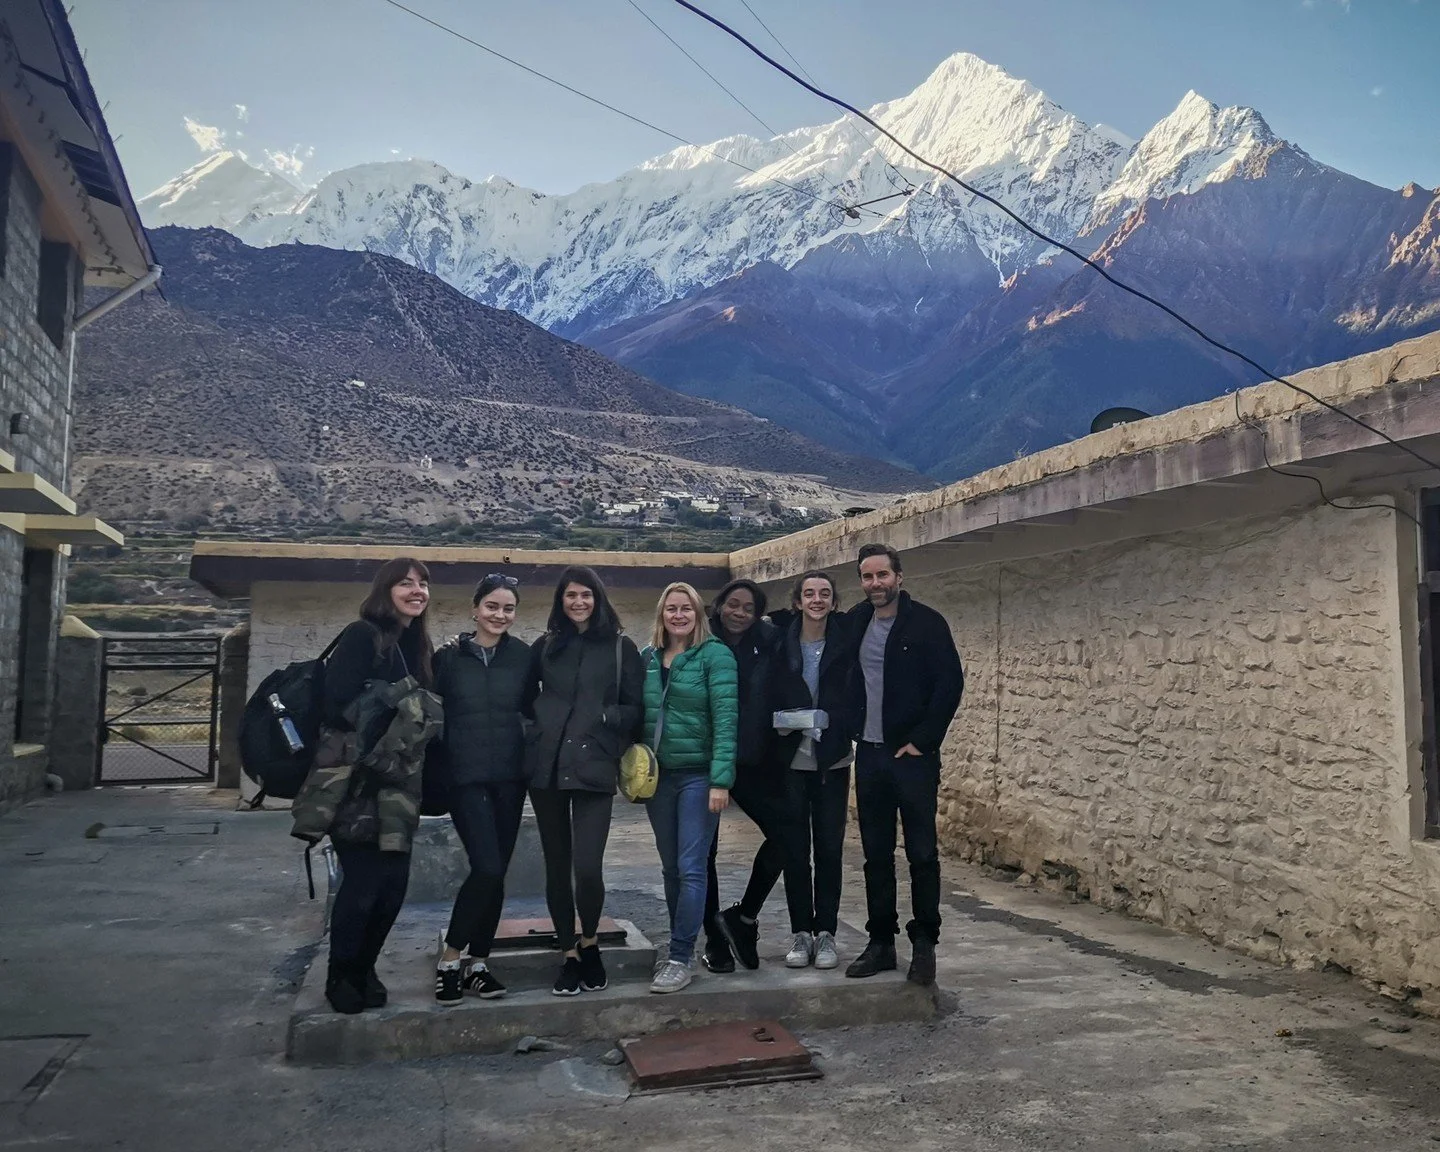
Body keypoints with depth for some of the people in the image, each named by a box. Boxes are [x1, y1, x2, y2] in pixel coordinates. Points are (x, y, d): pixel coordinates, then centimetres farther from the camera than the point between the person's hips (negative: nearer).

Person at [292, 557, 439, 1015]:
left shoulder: (416, 645, 14)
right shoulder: (362, 636, -10)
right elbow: (337, 705, -17)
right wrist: (393, 704, -18)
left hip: (395, 784, 7)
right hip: (356, 781, -7)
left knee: (394, 880, 6)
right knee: (363, 882, -4)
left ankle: (363, 969, 26)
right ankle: (340, 977, 17)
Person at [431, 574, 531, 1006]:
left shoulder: (523, 656, 4)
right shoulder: (449, 655, 0)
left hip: (509, 776, 3)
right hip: (465, 776, -3)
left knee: (495, 872, 7)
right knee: (487, 868, -13)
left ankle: (477, 961, 21)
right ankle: (450, 958, 6)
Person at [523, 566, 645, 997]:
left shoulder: (621, 647, 4)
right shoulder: (545, 646, 12)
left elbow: (635, 710, 3)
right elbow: (525, 699, 19)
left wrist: (603, 717, -9)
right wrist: (546, 720, 5)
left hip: (594, 767, -3)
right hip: (547, 766, 3)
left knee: (588, 867, -11)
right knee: (557, 866, 8)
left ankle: (590, 942, 17)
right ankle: (569, 955, 23)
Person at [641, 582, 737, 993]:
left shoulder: (715, 655, -8)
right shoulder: (648, 658, 8)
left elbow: (725, 718, -14)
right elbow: (638, 715, 11)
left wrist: (721, 779, -20)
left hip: (698, 775, -5)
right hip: (658, 775, 5)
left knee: (691, 869, -5)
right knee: (671, 867, 14)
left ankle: (681, 959, 3)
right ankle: (682, 944, 28)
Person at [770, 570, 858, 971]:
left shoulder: (846, 641, -3)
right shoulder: (781, 643, -2)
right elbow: (768, 697, 3)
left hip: (832, 760, 0)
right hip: (791, 758, 0)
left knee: (829, 847, 4)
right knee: (794, 847, 5)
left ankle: (826, 933, 15)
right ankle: (802, 931, 17)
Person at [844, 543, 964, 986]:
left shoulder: (926, 622, -7)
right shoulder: (853, 623, 8)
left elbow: (950, 684, -11)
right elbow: (844, 681, 17)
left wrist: (923, 741, -13)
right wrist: (851, 730, 6)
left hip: (914, 754, -5)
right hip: (869, 754, 5)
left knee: (922, 853, 1)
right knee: (876, 854, 10)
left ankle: (924, 944, 14)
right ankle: (881, 942, 19)